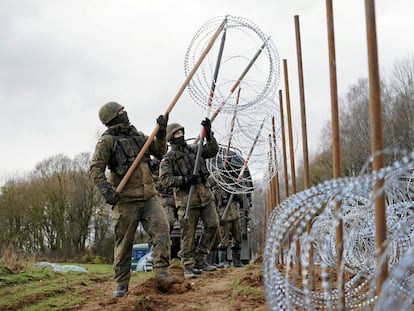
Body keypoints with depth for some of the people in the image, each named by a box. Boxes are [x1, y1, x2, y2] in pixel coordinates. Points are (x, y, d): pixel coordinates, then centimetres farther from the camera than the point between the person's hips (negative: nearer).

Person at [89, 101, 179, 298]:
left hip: (149, 196, 5)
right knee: (124, 243, 2)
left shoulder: (138, 136, 16)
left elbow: (160, 152, 18)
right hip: (126, 199, -5)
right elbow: (95, 169, -10)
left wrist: (161, 132, 3)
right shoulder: (107, 141, -3)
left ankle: (162, 272, -11)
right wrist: (106, 189, -25)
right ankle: (121, 284, 13)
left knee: (161, 230, -12)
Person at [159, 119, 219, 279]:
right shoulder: (168, 158, -1)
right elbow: (165, 179, -11)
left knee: (212, 225, -1)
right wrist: (184, 180, -20)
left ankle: (200, 259, 12)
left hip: (205, 195, 5)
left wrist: (208, 133, -1)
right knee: (188, 234, -2)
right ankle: (188, 266, 8)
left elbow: (213, 150, 10)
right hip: (187, 199, -5)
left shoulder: (194, 149, 15)